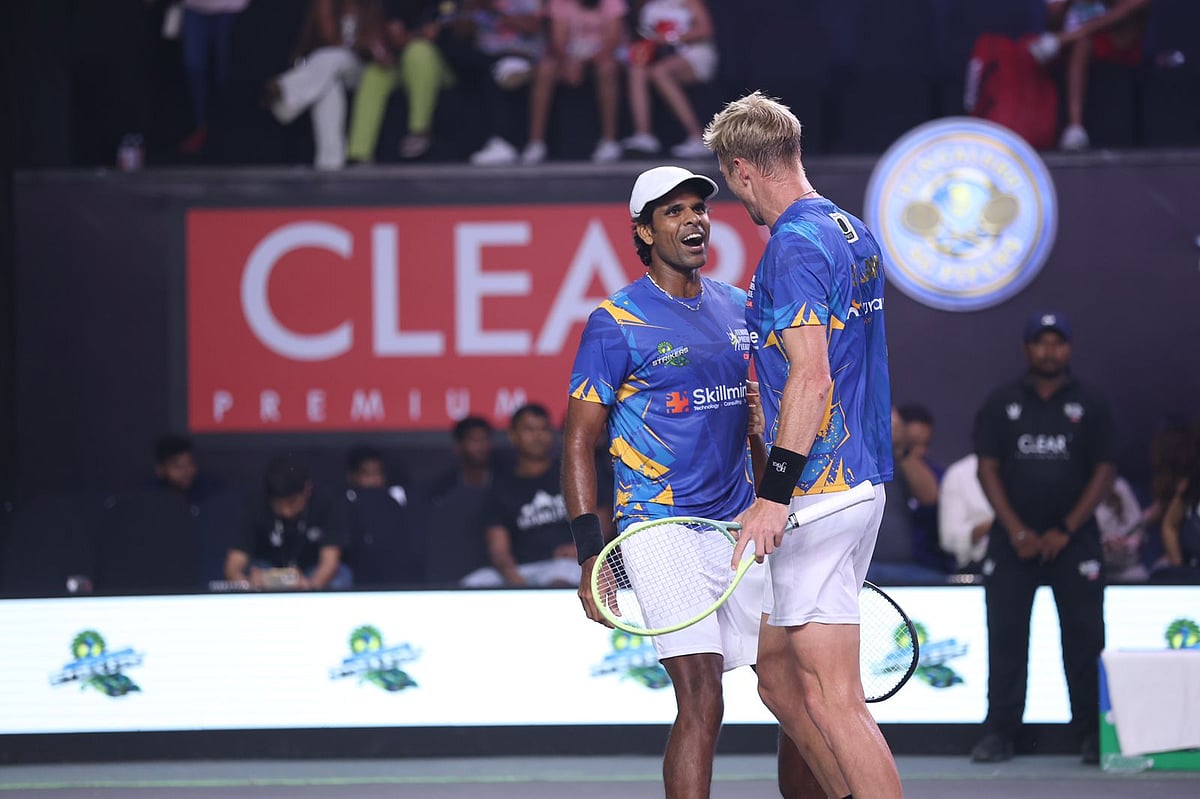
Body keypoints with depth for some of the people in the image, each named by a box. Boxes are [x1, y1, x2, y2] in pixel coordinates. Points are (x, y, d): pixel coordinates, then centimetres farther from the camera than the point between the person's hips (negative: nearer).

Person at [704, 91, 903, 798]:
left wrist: (773, 495, -24)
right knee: (779, 677, 16)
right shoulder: (854, 234, 16)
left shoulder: (794, 244, -14)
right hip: (860, 477, 10)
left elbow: (811, 378, -22)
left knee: (832, 699, -11)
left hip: (817, 490, -10)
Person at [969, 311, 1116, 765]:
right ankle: (999, 733, 1)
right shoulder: (1000, 405, 7)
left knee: (1084, 638, -5)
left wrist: (1065, 531, -8)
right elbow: (988, 469, 2)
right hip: (1013, 540, 1)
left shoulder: (1090, 406, 6)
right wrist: (1017, 531, -9)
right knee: (1005, 638, -2)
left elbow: (1104, 472, 1)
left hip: (1073, 539, -1)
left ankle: (1092, 733, -2)